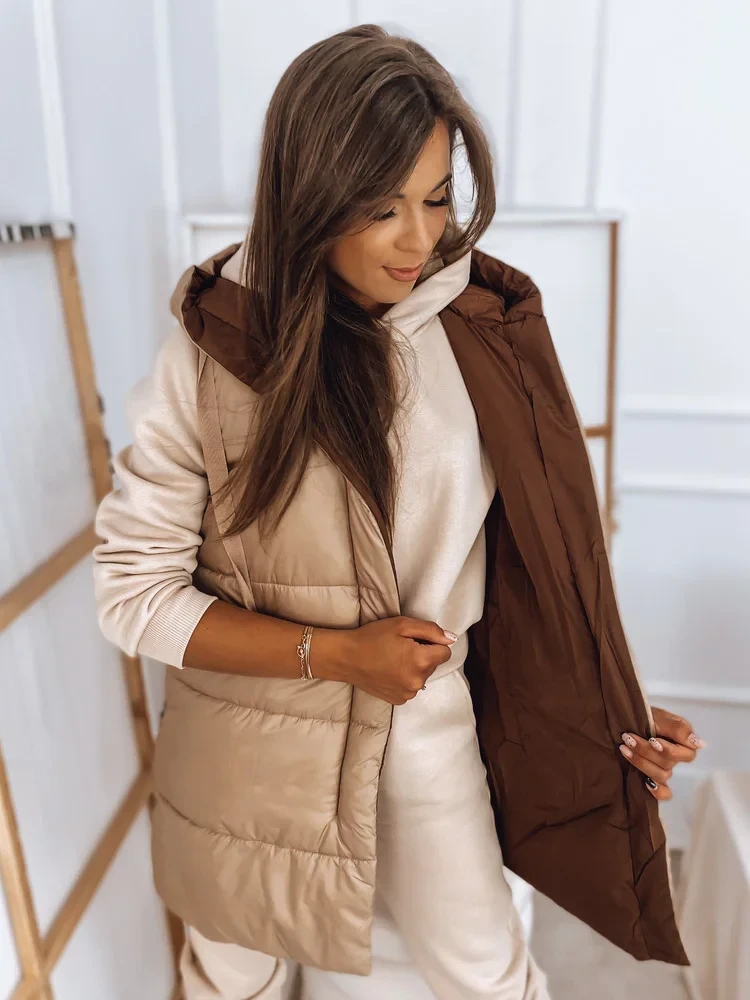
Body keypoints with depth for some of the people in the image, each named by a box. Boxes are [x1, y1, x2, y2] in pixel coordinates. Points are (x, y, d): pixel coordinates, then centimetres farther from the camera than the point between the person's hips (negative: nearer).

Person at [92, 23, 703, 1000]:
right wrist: (332, 653, -18)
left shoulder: (483, 331, -10)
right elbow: (134, 589, -12)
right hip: (253, 748, 0)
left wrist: (608, 707, -4)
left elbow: (531, 548, -1)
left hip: (429, 727, 1)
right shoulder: (213, 353, -16)